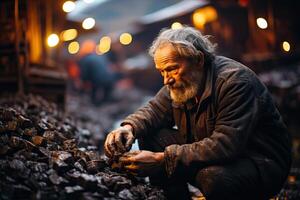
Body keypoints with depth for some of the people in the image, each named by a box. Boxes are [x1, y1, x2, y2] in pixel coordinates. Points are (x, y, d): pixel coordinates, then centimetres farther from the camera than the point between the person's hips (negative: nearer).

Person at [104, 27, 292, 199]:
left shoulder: (236, 81, -26)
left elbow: (225, 145, -34)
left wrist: (162, 159, -36)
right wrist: (129, 127, -20)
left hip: (261, 163, -6)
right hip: (210, 156, 7)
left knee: (211, 176, -38)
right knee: (151, 137, -7)